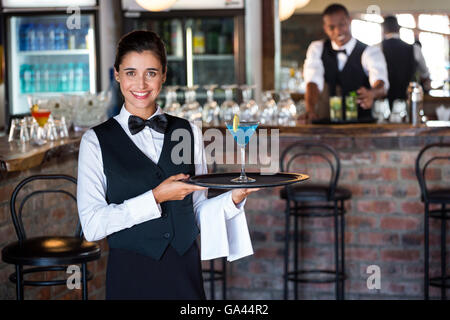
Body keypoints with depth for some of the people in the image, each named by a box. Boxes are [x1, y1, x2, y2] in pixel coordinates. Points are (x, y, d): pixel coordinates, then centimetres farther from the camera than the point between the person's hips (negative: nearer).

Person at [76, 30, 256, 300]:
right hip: (130, 276, -2)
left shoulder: (188, 133, 6)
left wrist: (234, 199, -10)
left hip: (184, 271, 3)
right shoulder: (97, 141, -3)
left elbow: (198, 213, 7)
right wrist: (156, 197, -16)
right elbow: (92, 225, -12)